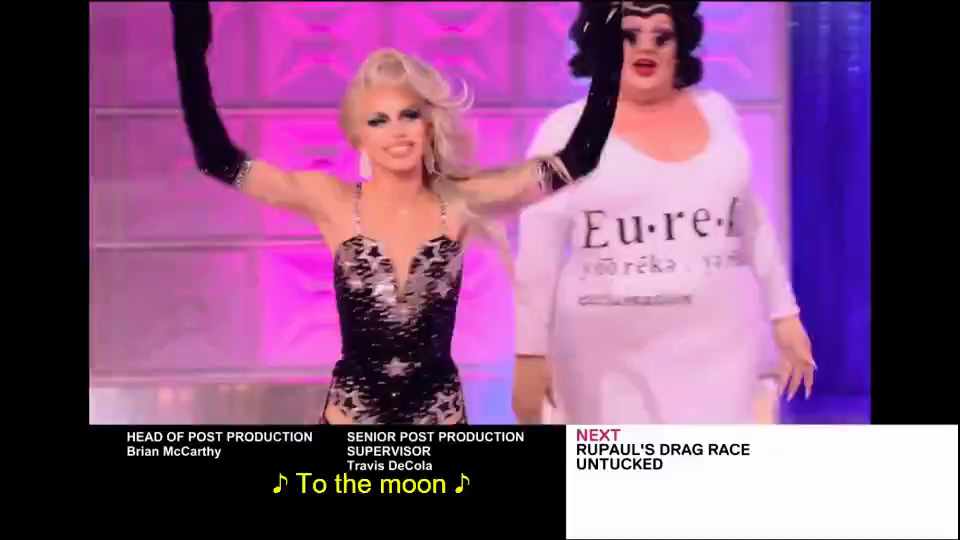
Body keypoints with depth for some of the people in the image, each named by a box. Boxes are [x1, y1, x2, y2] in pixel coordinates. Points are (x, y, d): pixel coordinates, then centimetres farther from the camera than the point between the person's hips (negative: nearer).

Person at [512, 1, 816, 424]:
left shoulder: (716, 112, 7)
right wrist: (530, 353, -5)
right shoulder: (566, 130, -4)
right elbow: (537, 253, -3)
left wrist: (785, 315, 16)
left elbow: (752, 223, 15)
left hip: (721, 348, 3)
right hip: (610, 360, -3)